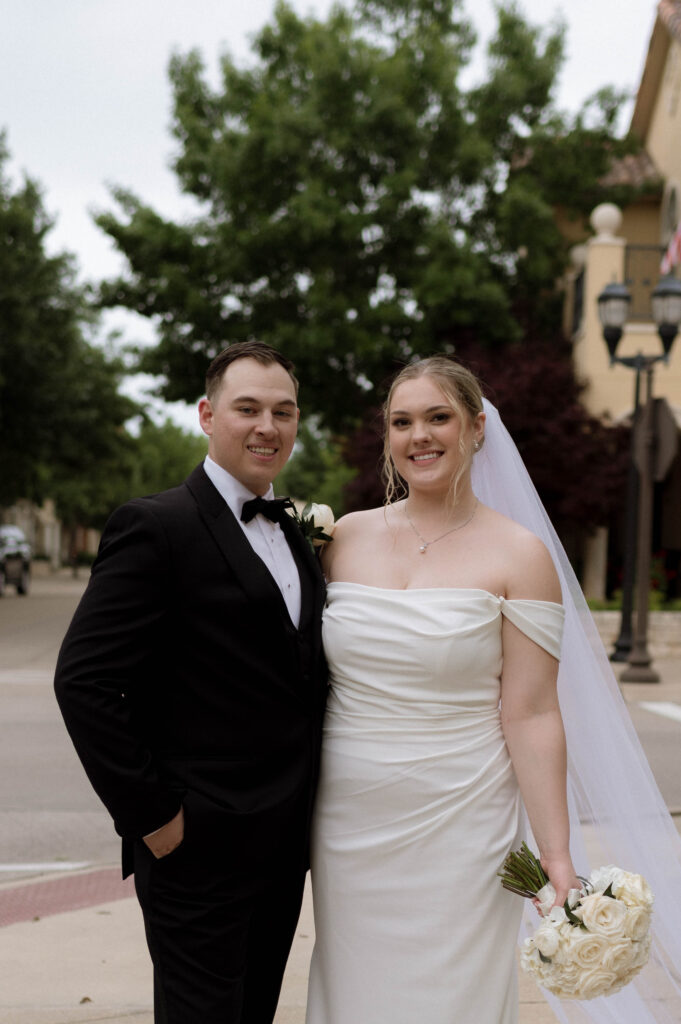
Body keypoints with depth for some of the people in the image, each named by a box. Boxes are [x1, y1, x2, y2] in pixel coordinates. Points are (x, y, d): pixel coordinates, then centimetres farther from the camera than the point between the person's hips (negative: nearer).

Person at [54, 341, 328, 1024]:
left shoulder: (296, 535, 12)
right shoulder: (157, 526, -13)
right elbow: (84, 681, -19)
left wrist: (306, 807, 10)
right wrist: (152, 817, -17)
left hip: (284, 842, 7)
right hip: (201, 849, -7)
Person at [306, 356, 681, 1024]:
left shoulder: (520, 555, -6)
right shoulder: (345, 537, 4)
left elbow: (530, 714, -8)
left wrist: (557, 856, -11)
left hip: (456, 828, -3)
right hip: (346, 823, 3)